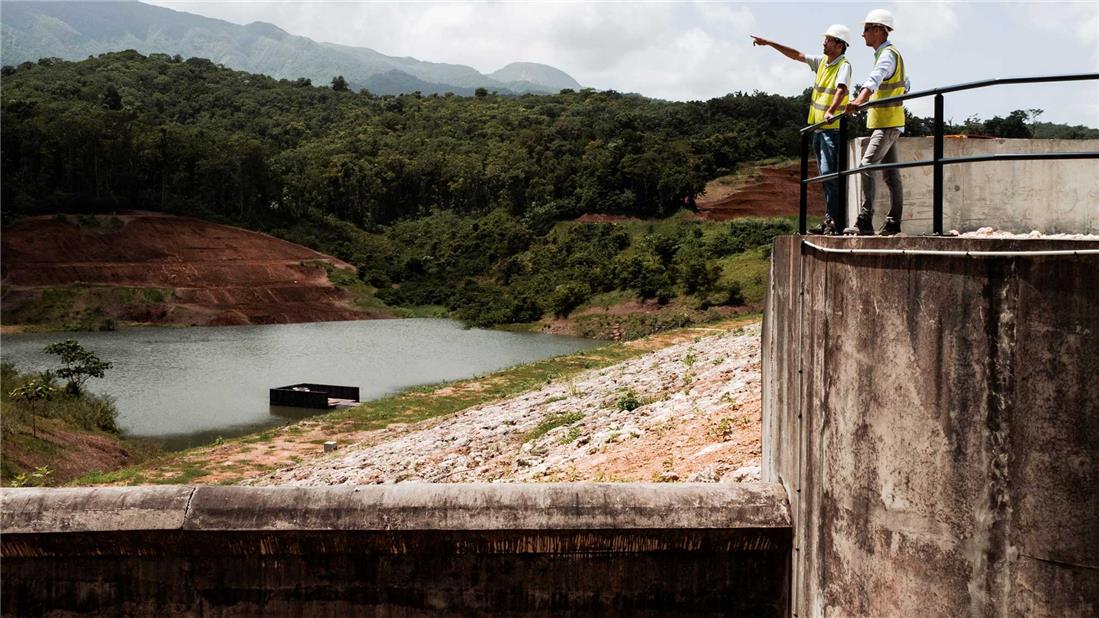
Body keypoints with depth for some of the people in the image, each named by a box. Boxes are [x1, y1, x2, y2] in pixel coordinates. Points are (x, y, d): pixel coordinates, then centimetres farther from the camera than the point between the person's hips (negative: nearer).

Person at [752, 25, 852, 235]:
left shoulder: (844, 65, -11)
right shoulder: (822, 61, 13)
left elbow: (841, 89, -29)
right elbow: (796, 55, 22)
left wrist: (831, 111, -47)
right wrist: (768, 43, 23)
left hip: (832, 128, -9)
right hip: (817, 128, 9)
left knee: (829, 173, -15)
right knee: (825, 174, 10)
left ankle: (834, 221, -16)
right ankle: (830, 220, 15)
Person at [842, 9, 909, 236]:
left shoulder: (888, 54, -13)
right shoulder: (888, 53, 19)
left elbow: (875, 78, -35)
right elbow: (905, 84, 34)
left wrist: (860, 99, -51)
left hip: (887, 123, -11)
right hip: (888, 123, 11)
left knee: (866, 166, -20)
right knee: (891, 174, 11)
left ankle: (865, 221, -26)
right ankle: (893, 223, 15)